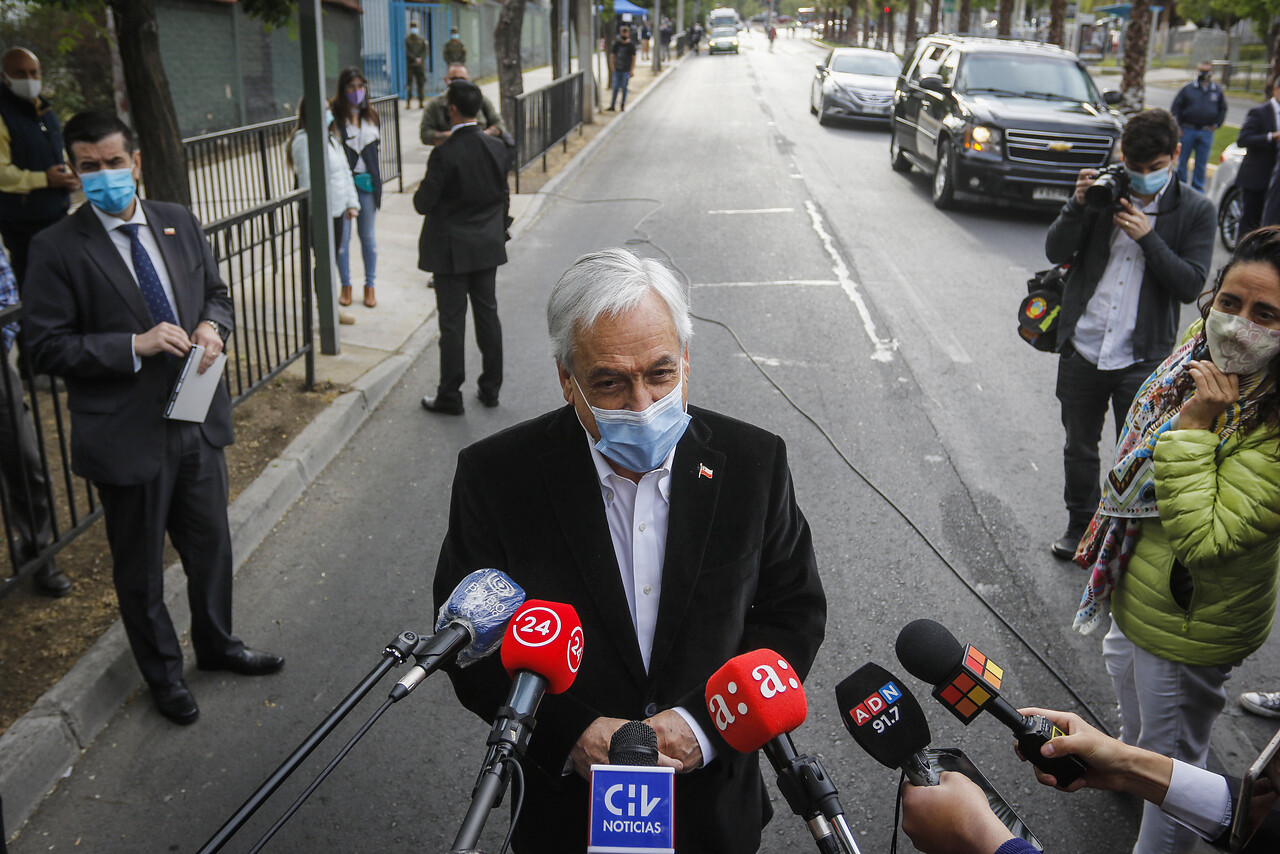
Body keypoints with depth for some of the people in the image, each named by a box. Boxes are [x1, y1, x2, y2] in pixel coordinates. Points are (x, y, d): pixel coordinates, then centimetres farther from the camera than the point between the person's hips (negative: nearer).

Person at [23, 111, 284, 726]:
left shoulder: (179, 223, 3)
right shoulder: (58, 248, -12)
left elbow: (217, 294, 14)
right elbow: (47, 348, -13)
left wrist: (212, 325, -8)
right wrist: (135, 345, -24)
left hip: (198, 420, 5)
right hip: (128, 437, -4)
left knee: (211, 544, 21)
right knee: (140, 568, 13)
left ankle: (217, 644, 44)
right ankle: (162, 674, 35)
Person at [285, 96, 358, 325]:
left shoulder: (331, 137, 13)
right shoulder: (303, 141, -16)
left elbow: (345, 171, 17)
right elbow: (307, 181, -19)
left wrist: (352, 203, 12)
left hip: (337, 209, 8)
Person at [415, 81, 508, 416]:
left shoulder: (444, 153, -20)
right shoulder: (497, 148, -1)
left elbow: (424, 203, -17)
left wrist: (421, 191, 6)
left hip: (451, 250, -5)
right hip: (488, 246, 6)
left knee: (452, 322, 2)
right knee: (488, 315, 14)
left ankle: (450, 397, 12)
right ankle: (490, 388, 24)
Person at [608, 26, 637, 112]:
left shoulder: (631, 46, 0)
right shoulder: (616, 44, 6)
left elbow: (633, 59, 0)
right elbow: (612, 56, 9)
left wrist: (631, 71, -6)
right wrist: (612, 68, 1)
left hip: (626, 71, -2)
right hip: (617, 70, 2)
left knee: (624, 88, 3)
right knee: (615, 87, 0)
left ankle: (623, 105, 12)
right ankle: (612, 106, 2)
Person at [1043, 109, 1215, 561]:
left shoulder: (1196, 212, -2)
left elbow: (1190, 284, -8)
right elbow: (1056, 251, -2)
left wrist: (1148, 237, -17)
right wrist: (1078, 205, -17)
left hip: (1142, 358, -2)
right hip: (1082, 348, 2)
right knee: (1079, 447, 16)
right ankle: (1080, 526, 37)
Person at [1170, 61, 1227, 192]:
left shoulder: (1217, 91, 8)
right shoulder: (1188, 89, -1)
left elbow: (1223, 109, 19)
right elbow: (1175, 108, 0)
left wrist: (1216, 125, 9)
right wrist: (1177, 127, -6)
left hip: (1206, 133, 2)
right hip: (1187, 131, -2)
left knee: (1201, 163, 6)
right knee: (1182, 160, 2)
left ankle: (1197, 189, 14)